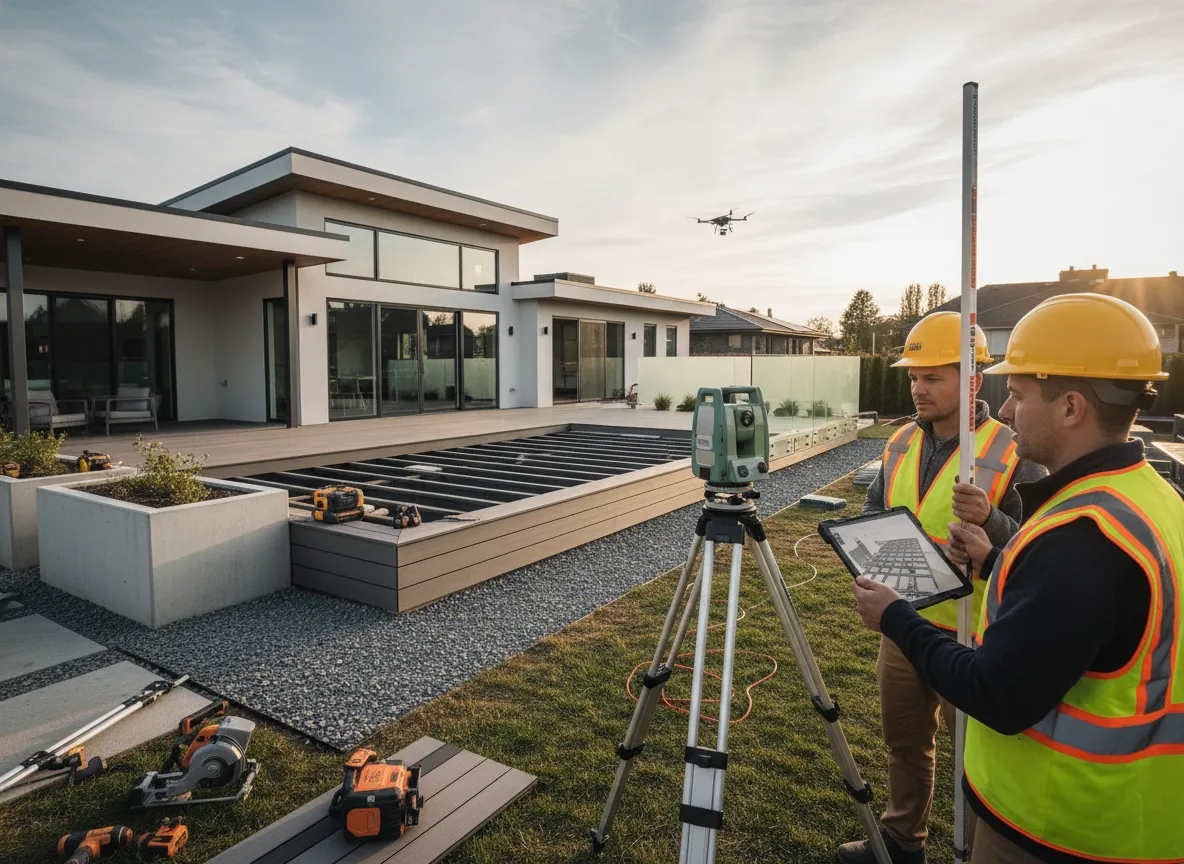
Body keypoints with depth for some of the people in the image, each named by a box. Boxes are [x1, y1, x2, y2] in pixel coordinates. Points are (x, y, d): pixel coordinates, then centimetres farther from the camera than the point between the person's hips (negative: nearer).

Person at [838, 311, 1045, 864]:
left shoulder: (1011, 453, -14)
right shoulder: (901, 444, 4)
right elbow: (873, 514, 13)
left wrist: (988, 521, -32)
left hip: (970, 635, -6)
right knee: (904, 742, 22)